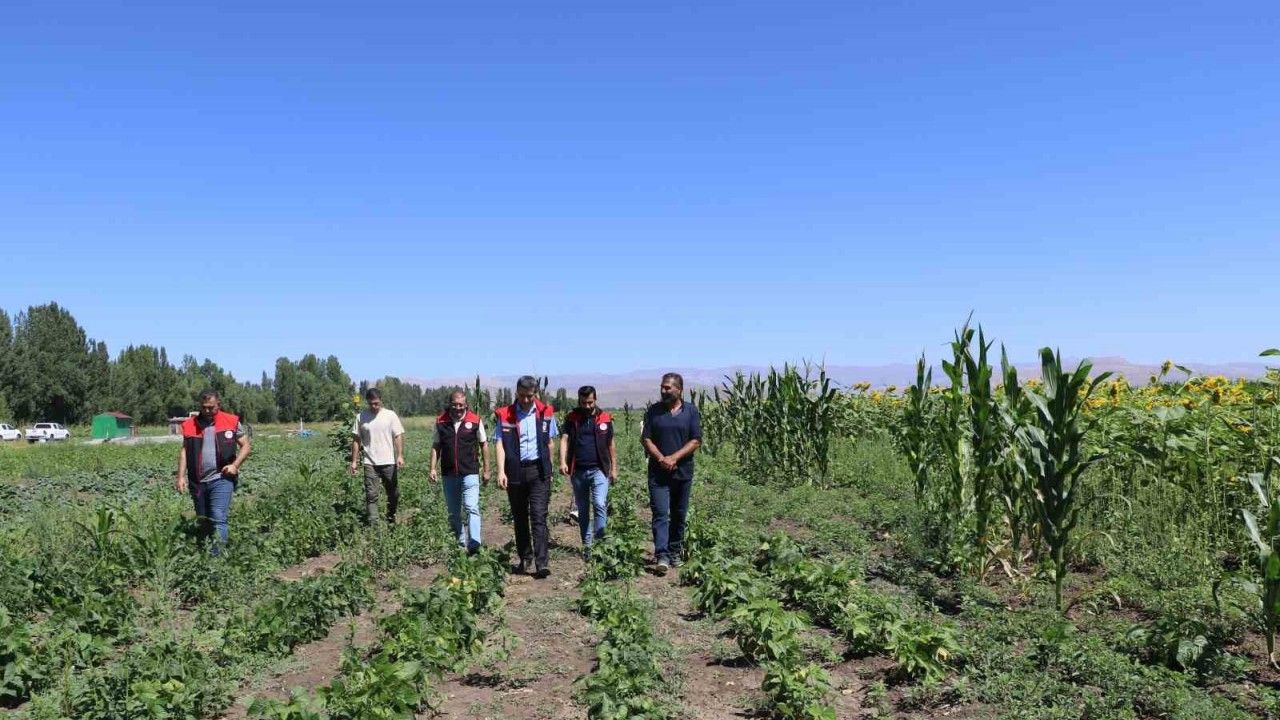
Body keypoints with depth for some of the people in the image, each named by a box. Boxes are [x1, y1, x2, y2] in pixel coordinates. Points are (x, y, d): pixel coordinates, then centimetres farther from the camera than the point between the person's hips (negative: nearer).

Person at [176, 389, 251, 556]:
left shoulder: (232, 422, 0)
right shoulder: (190, 425, 7)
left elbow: (245, 445, 5)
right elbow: (184, 451, 10)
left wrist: (235, 465, -9)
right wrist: (181, 476, 0)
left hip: (221, 479, -4)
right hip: (197, 481, 4)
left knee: (218, 520, -13)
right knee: (203, 521, 15)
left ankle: (216, 554, -13)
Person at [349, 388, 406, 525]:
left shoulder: (390, 415, 1)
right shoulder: (361, 417, 3)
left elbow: (399, 436, -2)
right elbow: (356, 440, 6)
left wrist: (400, 455, -14)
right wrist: (354, 461, 1)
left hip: (389, 462, 0)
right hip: (370, 463, 0)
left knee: (393, 494, 8)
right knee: (371, 495, -4)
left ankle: (391, 522, 24)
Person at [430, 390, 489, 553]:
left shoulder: (475, 421, -5)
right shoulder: (441, 422, 2)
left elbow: (483, 445, 4)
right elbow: (436, 446, 9)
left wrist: (486, 470, 5)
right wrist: (433, 468, 0)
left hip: (470, 473, -3)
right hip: (449, 475, 4)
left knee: (472, 508, -16)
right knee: (453, 513, 12)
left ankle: (474, 544, -20)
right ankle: (459, 543, 25)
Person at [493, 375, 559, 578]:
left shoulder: (546, 413, 4)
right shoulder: (504, 415, 0)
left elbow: (550, 442, 11)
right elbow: (499, 444, -5)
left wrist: (548, 469, 10)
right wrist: (501, 471, -16)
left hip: (538, 471, -1)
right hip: (514, 472, 1)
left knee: (539, 517, -8)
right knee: (519, 518, 11)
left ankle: (542, 563, -10)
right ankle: (525, 559, 25)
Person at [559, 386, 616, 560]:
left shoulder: (605, 419, 3)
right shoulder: (571, 418, 4)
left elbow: (611, 446, 9)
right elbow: (565, 440, -6)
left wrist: (614, 469, 6)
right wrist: (563, 462, -21)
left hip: (599, 470, -2)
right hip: (578, 471, 2)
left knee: (599, 504, -19)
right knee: (582, 510, 10)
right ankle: (586, 545, 19)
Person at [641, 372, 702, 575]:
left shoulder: (691, 411, 2)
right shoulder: (654, 411, 4)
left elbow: (696, 441, -3)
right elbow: (646, 439, 0)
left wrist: (674, 458, -14)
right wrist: (661, 459, -14)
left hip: (683, 472, 1)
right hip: (658, 473, -1)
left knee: (679, 515, 11)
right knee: (660, 513, -9)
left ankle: (675, 552, 24)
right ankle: (661, 556, -14)